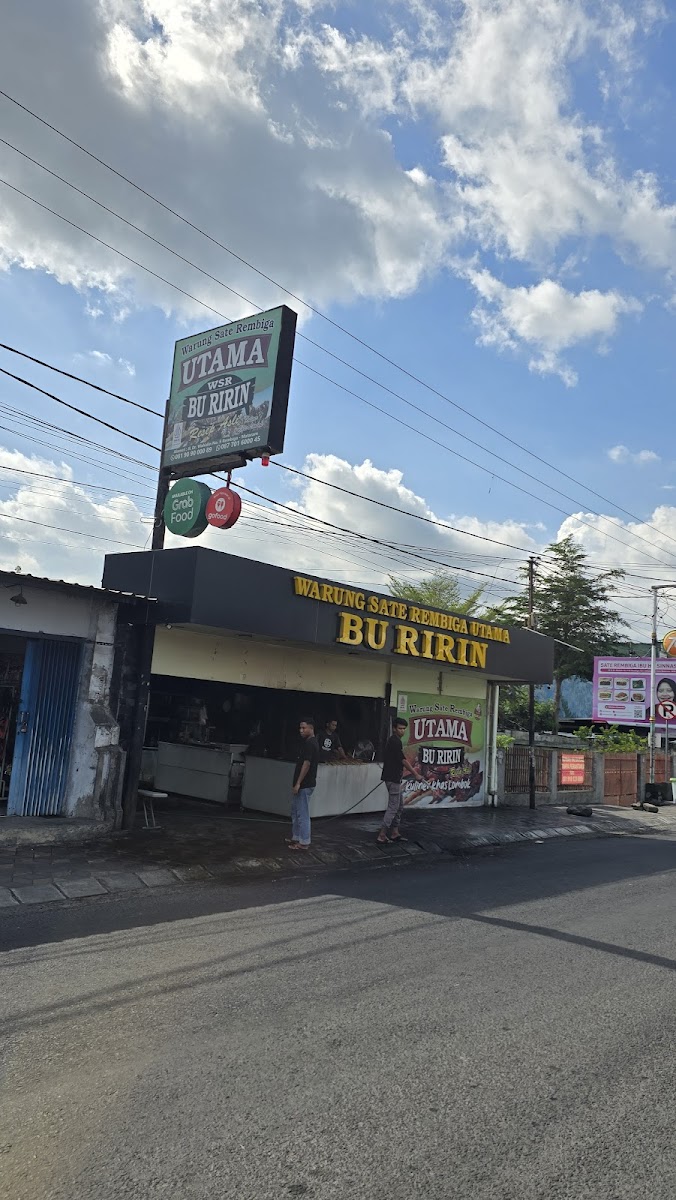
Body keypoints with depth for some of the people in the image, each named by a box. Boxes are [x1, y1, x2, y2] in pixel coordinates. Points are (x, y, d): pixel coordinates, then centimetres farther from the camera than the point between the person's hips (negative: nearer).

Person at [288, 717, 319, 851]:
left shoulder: (309, 743, -19)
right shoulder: (310, 742, 13)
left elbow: (306, 764, -23)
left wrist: (298, 783, -21)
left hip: (305, 785, -11)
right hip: (304, 784, 11)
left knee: (303, 813, -3)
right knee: (295, 811, 19)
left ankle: (304, 842, 4)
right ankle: (296, 837, 27)